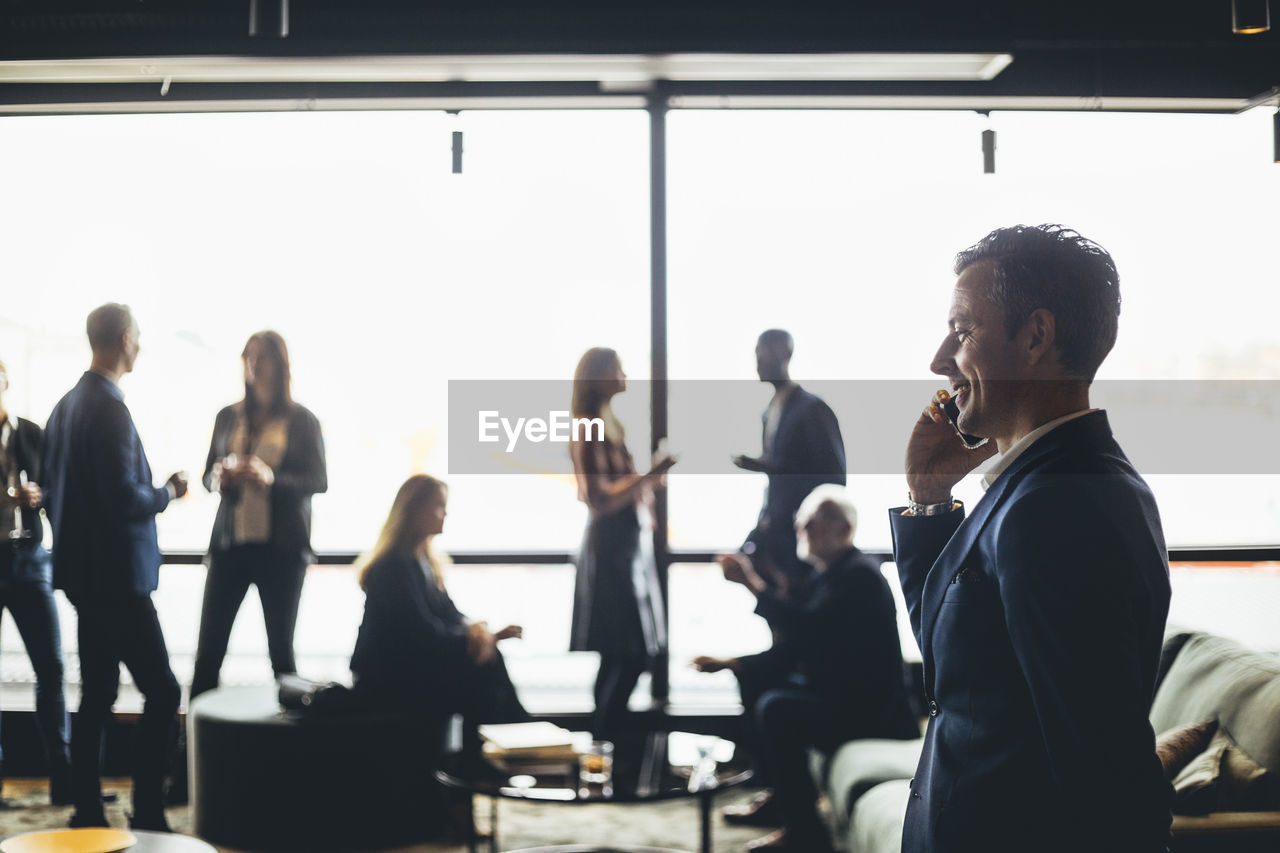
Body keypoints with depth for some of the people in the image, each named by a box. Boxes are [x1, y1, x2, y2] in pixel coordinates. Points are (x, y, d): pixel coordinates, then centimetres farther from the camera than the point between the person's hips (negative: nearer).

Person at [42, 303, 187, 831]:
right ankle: (148, 816, -3)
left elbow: (52, 494, 17)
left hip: (84, 573, 9)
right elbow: (124, 500, -23)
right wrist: (168, 493, -6)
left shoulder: (65, 406, 11)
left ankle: (87, 814, 18)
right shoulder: (110, 410, -17)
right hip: (117, 575, -9)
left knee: (96, 694, 13)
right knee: (161, 691, -4)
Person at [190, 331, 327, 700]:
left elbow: (319, 482, -4)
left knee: (281, 648, 5)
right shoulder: (228, 416, 11)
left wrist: (271, 478, -21)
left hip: (281, 546, -3)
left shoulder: (302, 420, 1)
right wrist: (219, 477, -9)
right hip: (230, 541, 3)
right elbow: (208, 475, 15)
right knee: (208, 649, 0)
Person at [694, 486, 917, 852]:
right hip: (835, 694, 11)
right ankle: (779, 798, 19)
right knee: (754, 681, 13)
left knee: (776, 709, -26)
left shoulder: (859, 575, -17)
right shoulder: (828, 575, 13)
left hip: (870, 711, -11)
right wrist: (731, 663, 2)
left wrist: (755, 586, -28)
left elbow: (807, 627, -31)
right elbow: (792, 649, 12)